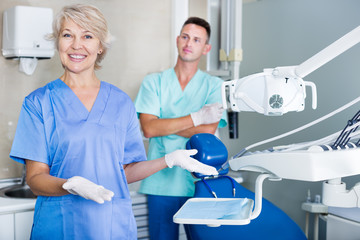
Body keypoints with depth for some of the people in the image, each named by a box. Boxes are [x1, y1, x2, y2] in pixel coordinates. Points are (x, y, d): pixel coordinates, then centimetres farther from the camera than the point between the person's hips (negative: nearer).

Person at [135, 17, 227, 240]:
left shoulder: (214, 85, 4)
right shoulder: (153, 82, 5)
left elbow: (207, 131, -9)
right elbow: (149, 128, -9)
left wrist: (163, 124, -8)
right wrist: (196, 117, -12)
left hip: (198, 181, 0)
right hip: (161, 181, 0)